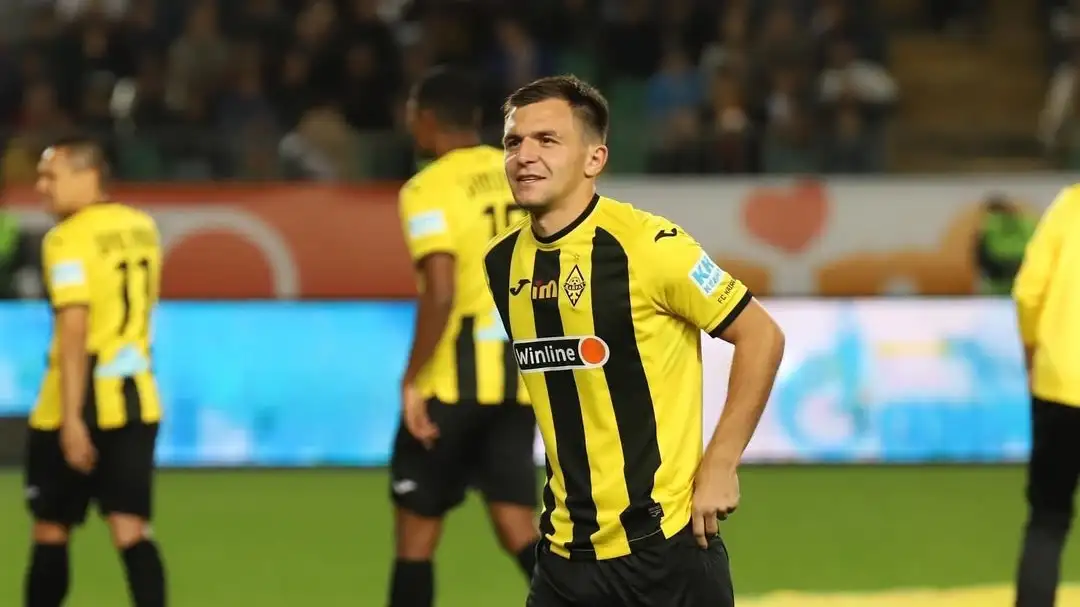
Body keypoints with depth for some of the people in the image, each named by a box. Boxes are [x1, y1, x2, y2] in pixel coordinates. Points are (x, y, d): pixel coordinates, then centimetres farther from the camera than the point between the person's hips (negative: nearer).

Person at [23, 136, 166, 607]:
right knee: (131, 530, 1)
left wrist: (72, 418, -23)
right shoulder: (143, 227, 9)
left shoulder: (67, 239, -14)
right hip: (137, 401, 6)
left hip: (79, 404, -6)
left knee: (50, 532, 8)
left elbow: (74, 329, -21)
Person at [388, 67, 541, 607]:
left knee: (416, 531, 7)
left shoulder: (428, 189, -10)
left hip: (456, 377, -6)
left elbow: (441, 293, -20)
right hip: (521, 374, 6)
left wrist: (412, 380, -15)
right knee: (517, 528, 5)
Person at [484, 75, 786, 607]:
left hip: (666, 548, -5)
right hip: (565, 556, 5)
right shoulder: (502, 262, 6)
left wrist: (719, 467, -10)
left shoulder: (646, 244, -13)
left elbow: (761, 336, -8)